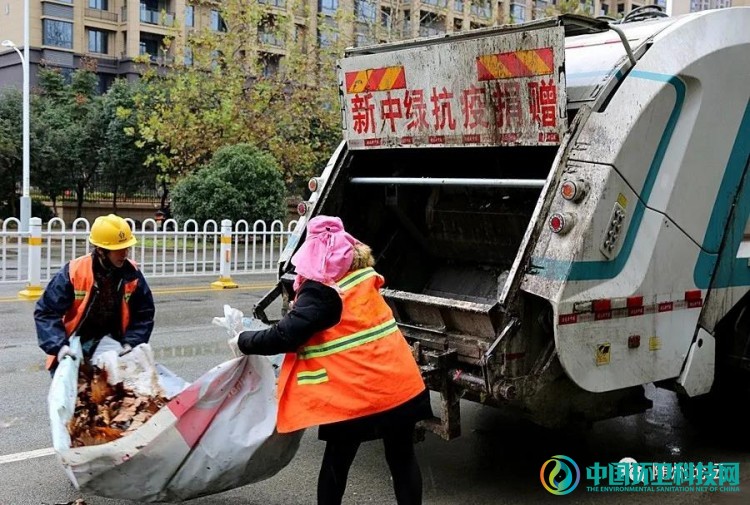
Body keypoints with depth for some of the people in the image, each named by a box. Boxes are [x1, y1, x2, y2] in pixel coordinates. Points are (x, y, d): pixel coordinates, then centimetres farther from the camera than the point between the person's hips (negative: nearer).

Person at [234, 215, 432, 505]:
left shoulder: (319, 291, -13)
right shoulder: (363, 275, 7)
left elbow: (284, 337, -15)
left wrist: (244, 341, -1)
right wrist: (300, 305, 19)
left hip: (353, 395, -6)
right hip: (401, 384, 6)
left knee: (336, 462, 13)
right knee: (403, 459, 16)